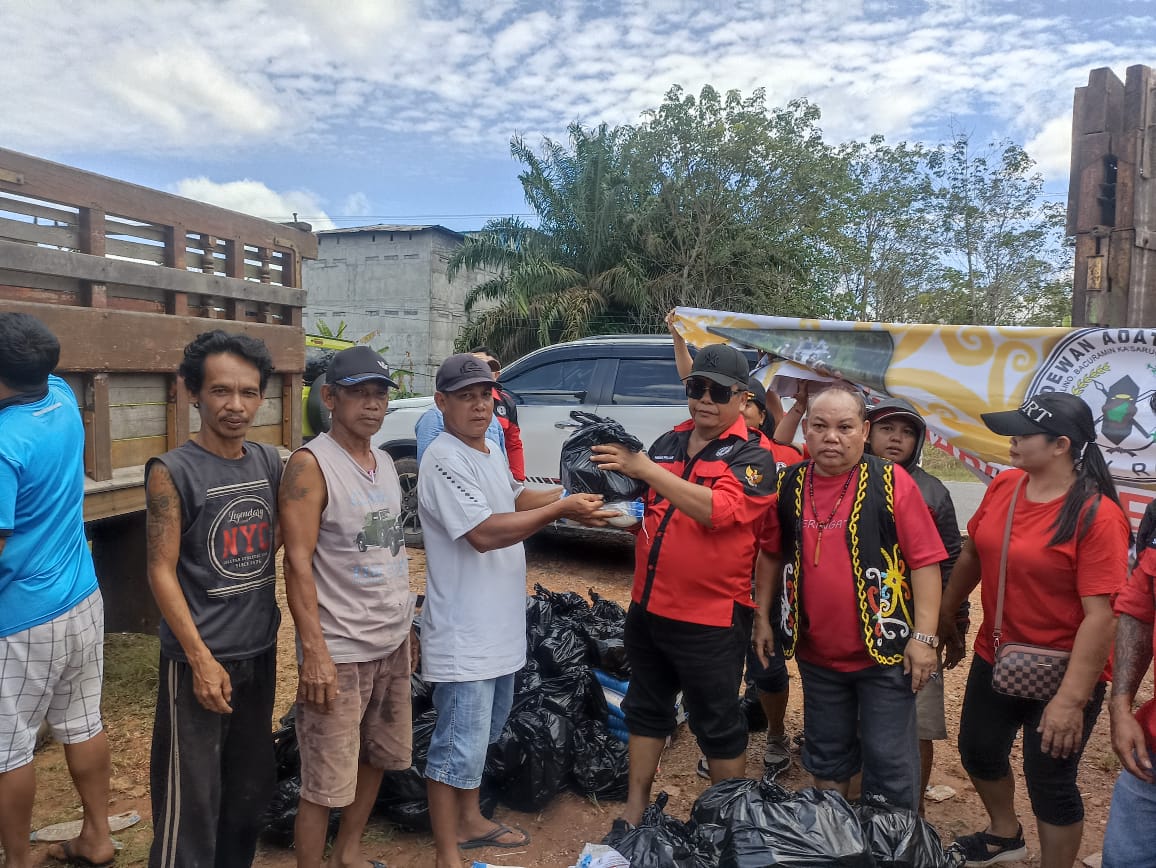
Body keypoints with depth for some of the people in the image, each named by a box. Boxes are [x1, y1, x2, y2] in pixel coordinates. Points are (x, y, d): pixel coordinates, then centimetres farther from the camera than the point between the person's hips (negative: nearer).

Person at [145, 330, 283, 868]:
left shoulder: (269, 463, 4)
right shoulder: (172, 472, -12)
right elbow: (162, 571, -13)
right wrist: (201, 658, -17)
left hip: (260, 652, 6)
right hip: (201, 660, -5)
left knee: (252, 784, 18)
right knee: (192, 798, 2)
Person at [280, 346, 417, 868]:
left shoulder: (385, 463, 9)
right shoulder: (310, 465, -13)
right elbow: (298, 562, -18)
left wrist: (407, 627, 16)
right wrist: (314, 651, -22)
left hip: (392, 644, 8)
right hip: (340, 651, -8)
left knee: (376, 758, 20)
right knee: (327, 781, 1)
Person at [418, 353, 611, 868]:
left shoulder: (490, 453, 10)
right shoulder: (444, 459, -20)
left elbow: (515, 499, 19)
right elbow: (483, 533, -28)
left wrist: (572, 502, 1)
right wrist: (560, 509, -24)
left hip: (499, 629, 10)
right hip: (463, 636, -10)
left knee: (483, 733, 23)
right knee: (458, 747, -1)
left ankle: (468, 821, 41)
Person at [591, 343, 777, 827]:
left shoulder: (752, 456, -10)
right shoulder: (668, 443, 8)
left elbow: (718, 509, -28)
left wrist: (645, 469, -30)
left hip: (710, 619, -6)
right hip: (648, 606, 7)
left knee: (718, 727, 9)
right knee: (645, 710, 19)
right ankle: (634, 814, 35)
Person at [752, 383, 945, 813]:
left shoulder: (892, 482, -10)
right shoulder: (788, 485, 1)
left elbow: (925, 561, -11)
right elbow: (770, 554, 12)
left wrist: (924, 636, -14)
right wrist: (763, 617, 10)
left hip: (884, 652, -4)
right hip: (816, 654, 4)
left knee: (890, 762, 6)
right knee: (826, 756, 21)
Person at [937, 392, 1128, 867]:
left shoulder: (1097, 515, -22)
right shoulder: (1004, 486, -4)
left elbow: (1100, 614, -24)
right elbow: (972, 552, 9)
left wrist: (1071, 699, -25)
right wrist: (945, 617, 17)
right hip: (994, 659, 7)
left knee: (1049, 782, 9)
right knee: (978, 752, 23)